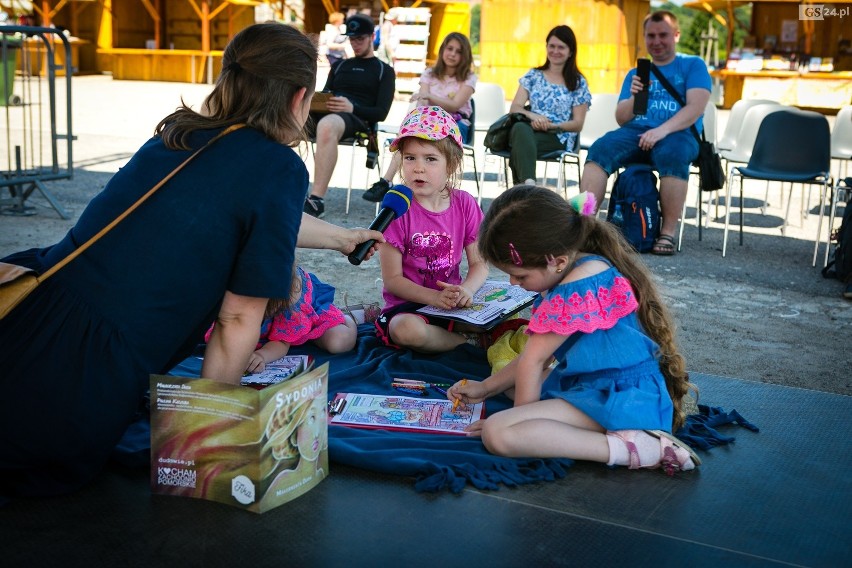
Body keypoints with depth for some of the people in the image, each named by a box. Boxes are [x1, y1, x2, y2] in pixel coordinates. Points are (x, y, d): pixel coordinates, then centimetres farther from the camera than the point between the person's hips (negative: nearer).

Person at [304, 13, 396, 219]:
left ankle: (317, 200, -46)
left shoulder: (384, 70, 16)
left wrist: (352, 108, -16)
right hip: (325, 112, 5)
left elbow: (381, 112, 4)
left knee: (327, 126, -43)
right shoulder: (339, 66, 31)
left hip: (356, 118, -5)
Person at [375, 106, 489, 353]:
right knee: (408, 330, -37)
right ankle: (471, 342, -14)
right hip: (406, 307, -3)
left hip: (452, 302, 3)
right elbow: (392, 279, -11)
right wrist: (436, 298, -24)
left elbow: (479, 263, 4)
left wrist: (466, 290, -19)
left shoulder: (465, 205, 1)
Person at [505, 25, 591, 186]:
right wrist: (532, 116, -15)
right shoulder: (533, 75, 19)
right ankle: (528, 184, -60)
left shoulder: (578, 83, 12)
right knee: (520, 128, -40)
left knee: (519, 143, -37)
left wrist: (551, 125, -13)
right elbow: (514, 108, 9)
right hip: (529, 129, 2)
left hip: (558, 138, -2)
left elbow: (578, 124, 7)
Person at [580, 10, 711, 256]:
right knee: (599, 149, -27)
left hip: (678, 135, -3)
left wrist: (662, 130, -22)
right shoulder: (635, 73, 23)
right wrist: (634, 97, -5)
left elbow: (695, 108, -6)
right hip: (636, 133, 3)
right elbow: (621, 119, 17)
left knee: (673, 154, -39)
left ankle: (668, 233, -29)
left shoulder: (693, 65, 11)